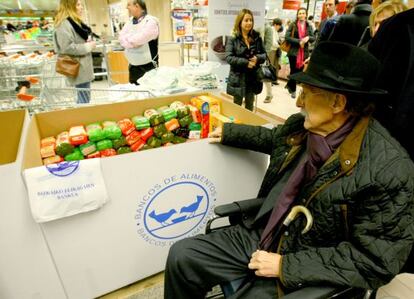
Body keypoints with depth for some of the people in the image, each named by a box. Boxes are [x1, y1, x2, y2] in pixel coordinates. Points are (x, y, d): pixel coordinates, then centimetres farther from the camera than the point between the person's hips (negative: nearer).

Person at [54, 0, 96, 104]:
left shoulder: (75, 22, 17)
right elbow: (67, 48, -25)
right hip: (78, 69, -10)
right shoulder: (64, 24, -16)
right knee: (84, 100, -6)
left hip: (83, 67, 10)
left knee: (83, 98, 17)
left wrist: (89, 42, 7)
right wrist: (88, 47, -16)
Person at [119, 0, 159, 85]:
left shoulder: (151, 21, -10)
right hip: (133, 67, 7)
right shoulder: (129, 23, 13)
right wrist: (133, 42, -15)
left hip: (148, 66, -7)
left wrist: (127, 39, -2)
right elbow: (121, 38, 2)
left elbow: (140, 39, -19)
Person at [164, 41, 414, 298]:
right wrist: (228, 133, 27)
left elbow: (377, 260, -19)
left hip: (305, 273, -5)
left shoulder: (389, 169, -23)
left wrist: (286, 266, -20)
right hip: (258, 236, 6)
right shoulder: (299, 126, -4)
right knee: (181, 256, -1)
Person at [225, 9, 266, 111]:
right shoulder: (233, 38, -7)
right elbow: (228, 57, -15)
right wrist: (246, 62, -22)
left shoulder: (257, 37, 4)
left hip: (253, 77, 4)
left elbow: (264, 54, 8)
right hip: (238, 78, -3)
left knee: (250, 106, 17)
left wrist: (257, 58, -15)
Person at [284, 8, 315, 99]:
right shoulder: (293, 25, -1)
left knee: (301, 71, 3)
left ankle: (289, 85, 26)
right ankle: (293, 90, 19)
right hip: (293, 52, -3)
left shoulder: (309, 26, 8)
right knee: (294, 71, 2)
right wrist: (299, 41, -17)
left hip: (304, 52, 3)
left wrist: (308, 38, -15)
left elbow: (313, 38, 8)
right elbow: (287, 37, -10)